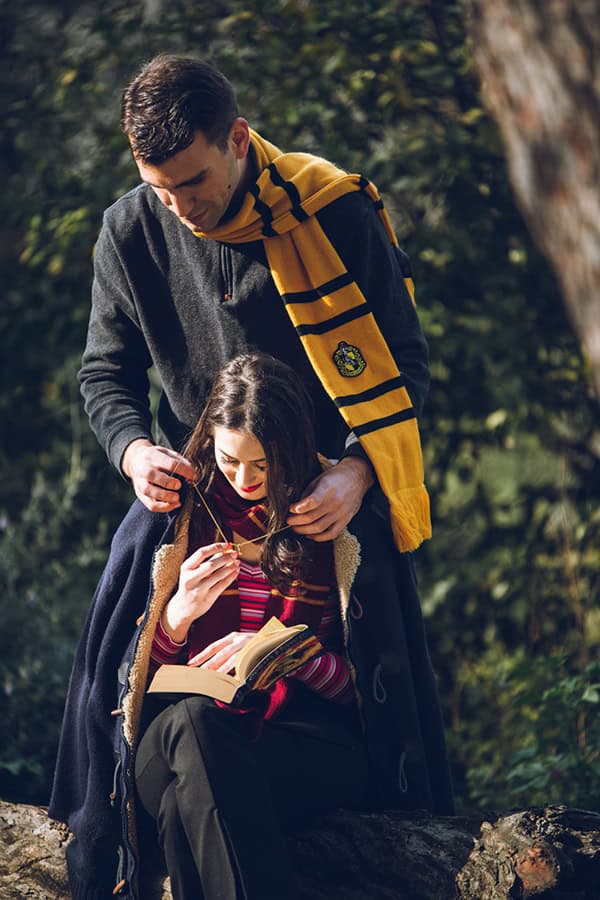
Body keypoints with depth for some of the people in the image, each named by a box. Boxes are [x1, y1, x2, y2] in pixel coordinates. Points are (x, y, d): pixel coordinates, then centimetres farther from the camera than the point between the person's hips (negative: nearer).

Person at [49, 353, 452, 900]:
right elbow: (129, 670, 12)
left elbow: (369, 682, 7)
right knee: (192, 721, -39)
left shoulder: (348, 529, 7)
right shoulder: (168, 519, 10)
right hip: (176, 735, 2)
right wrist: (179, 614, -9)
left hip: (308, 739, -2)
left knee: (185, 809, -37)